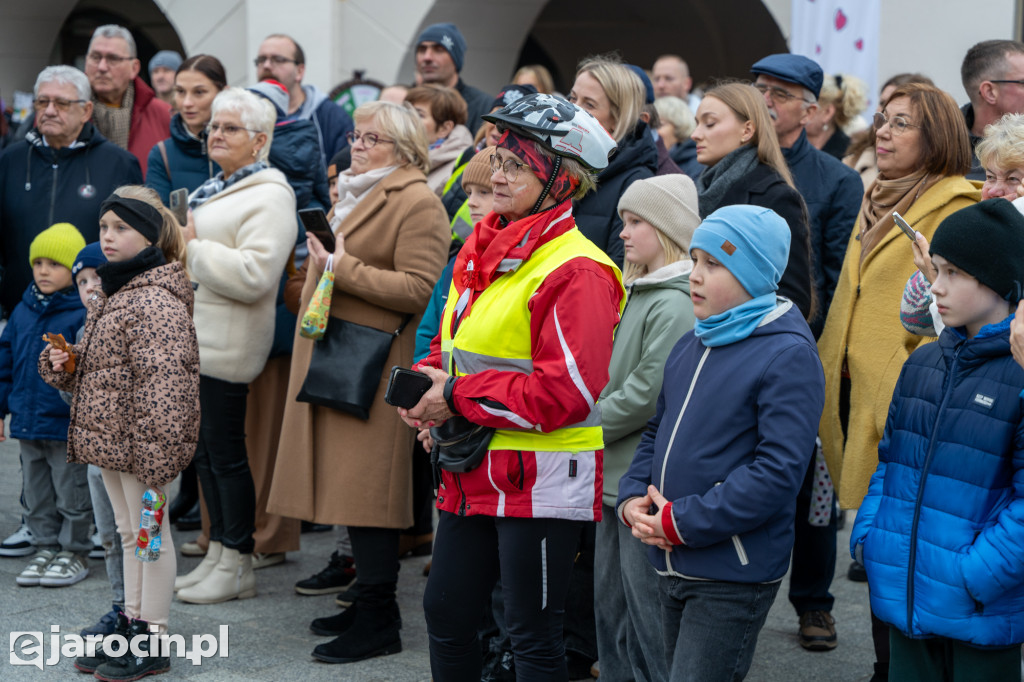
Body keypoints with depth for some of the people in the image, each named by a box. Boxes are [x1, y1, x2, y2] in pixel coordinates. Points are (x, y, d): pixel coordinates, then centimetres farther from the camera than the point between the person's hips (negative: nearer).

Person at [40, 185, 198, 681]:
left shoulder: (155, 302, -18)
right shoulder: (111, 295, 13)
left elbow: (162, 385, -24)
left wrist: (155, 455, -27)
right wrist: (63, 364, 5)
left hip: (140, 442, -10)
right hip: (109, 437, 10)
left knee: (150, 532, 1)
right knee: (129, 533, 17)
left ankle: (153, 640, 10)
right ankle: (131, 627, 27)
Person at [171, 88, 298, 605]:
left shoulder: (269, 198, -12)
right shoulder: (212, 189, 18)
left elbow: (253, 275, -25)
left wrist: (193, 247, -18)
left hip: (226, 344, -9)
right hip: (192, 339, 9)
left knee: (225, 451, -4)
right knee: (203, 450, 13)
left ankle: (237, 567, 6)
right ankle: (217, 554, 22)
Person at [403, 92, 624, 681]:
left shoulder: (576, 269, -16)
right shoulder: (480, 251, 11)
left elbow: (566, 390, -23)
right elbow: (454, 346, 21)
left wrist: (460, 399, -18)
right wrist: (426, 385, -2)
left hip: (543, 478, -8)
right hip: (475, 474, 9)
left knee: (534, 635, 2)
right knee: (445, 610, 17)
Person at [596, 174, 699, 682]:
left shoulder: (676, 306, -18)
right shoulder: (640, 293, 13)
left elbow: (648, 394, -22)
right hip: (617, 476, 10)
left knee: (646, 612, -2)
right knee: (609, 601, 17)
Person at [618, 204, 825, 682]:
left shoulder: (787, 354, -15)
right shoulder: (691, 346, 11)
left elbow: (778, 471, -21)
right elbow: (657, 431, 19)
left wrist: (681, 523, -19)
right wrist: (632, 499, -1)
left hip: (733, 577, -8)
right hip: (671, 567, 8)